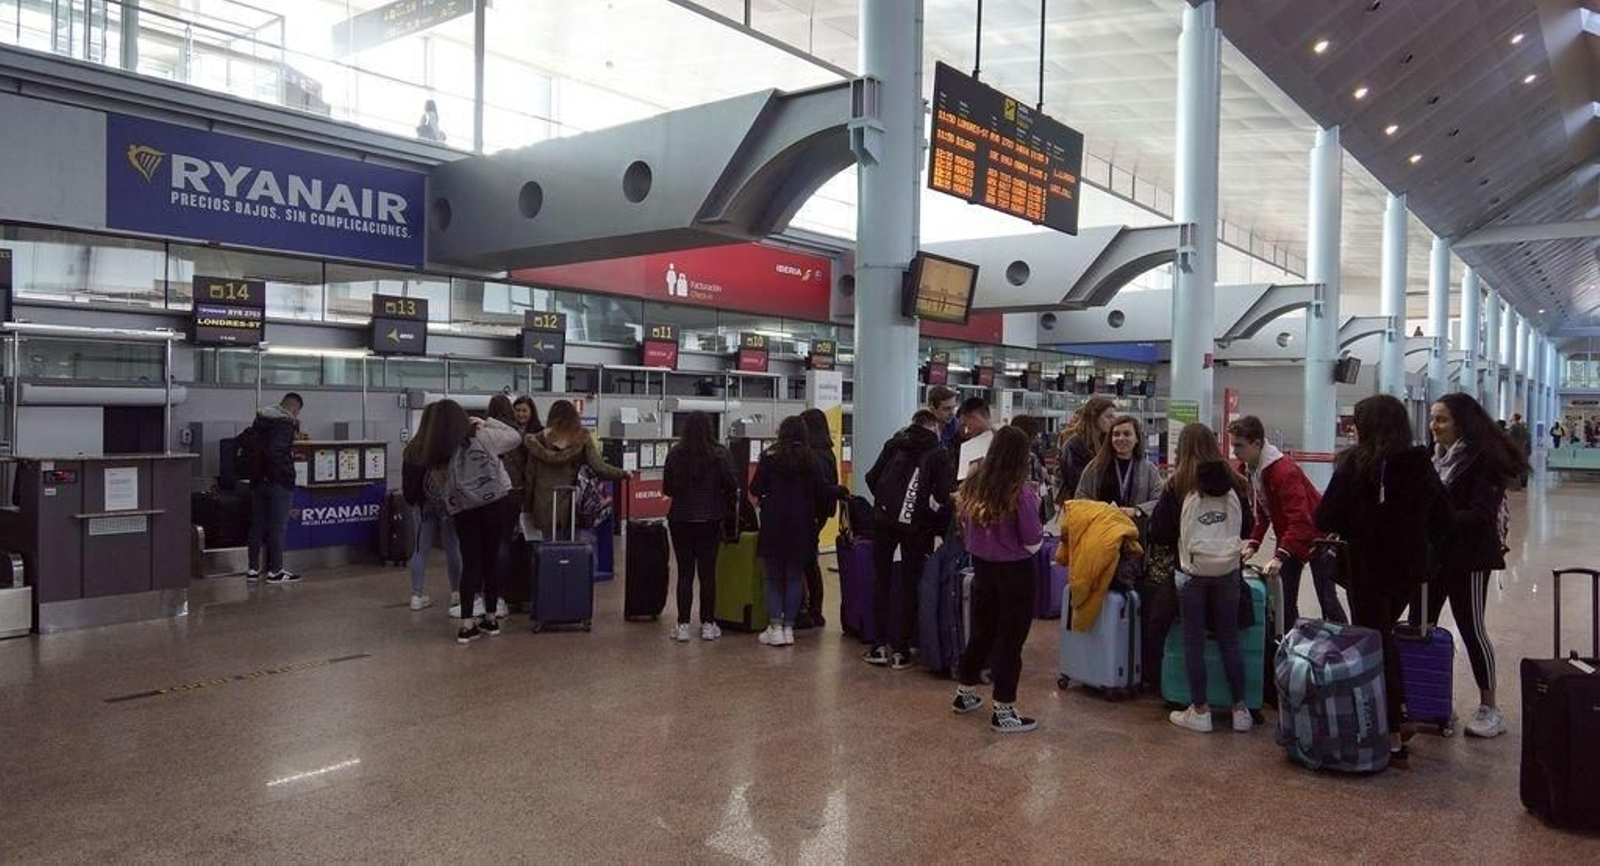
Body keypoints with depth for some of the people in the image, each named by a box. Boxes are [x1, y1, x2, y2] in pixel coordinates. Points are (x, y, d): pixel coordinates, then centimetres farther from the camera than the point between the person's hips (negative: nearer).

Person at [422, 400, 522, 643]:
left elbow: (434, 489, 3)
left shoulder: (436, 452, 0)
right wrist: (487, 422, 11)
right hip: (494, 505, -1)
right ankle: (491, 619, 19)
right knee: (490, 562, 9)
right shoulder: (482, 436, -5)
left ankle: (467, 625, 2)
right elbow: (515, 437, 8)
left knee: (470, 564, 6)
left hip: (462, 512, 1)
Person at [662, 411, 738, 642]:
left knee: (684, 573, 6)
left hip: (680, 519, 1)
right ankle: (708, 624, 12)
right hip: (710, 520, -1)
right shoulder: (719, 455, -7)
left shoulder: (675, 454, -2)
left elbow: (666, 489, 4)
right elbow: (731, 485, -8)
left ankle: (683, 625, 6)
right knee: (708, 572, 6)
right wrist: (730, 504, 12)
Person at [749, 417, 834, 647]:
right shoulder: (811, 461, -1)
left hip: (773, 525, -1)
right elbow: (825, 492, -4)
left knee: (773, 577, 7)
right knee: (795, 576, 11)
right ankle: (789, 626, 9)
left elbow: (755, 489, -6)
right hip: (801, 526, 2)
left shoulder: (769, 457, -5)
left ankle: (775, 627, 0)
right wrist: (818, 514, 12)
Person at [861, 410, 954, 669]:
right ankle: (900, 650, 9)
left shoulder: (894, 444, 8)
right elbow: (944, 494, -8)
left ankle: (880, 645, 11)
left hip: (883, 519, 2)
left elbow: (872, 477, 5)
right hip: (916, 525, -2)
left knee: (881, 581, 12)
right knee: (909, 585, 9)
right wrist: (931, 513, 10)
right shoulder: (938, 453, 1)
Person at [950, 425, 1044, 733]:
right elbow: (1033, 543, -13)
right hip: (1015, 572, -5)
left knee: (981, 631, 21)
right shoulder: (1021, 492, -21)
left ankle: (965, 694, 34)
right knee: (1010, 638, 5)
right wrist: (1034, 509, 1)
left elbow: (966, 529, 8)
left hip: (982, 566, 6)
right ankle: (1003, 712, 12)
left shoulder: (973, 485, -5)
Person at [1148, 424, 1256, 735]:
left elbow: (1158, 532, -7)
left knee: (1194, 642, 7)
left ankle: (1200, 711, 13)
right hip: (1228, 571, 3)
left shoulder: (1179, 484, -10)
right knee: (1230, 640, 12)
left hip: (1193, 571, -3)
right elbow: (1246, 529, 10)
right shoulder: (1234, 483, 0)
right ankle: (1240, 709, 19)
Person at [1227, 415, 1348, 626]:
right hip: (1289, 538, 8)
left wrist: (1280, 556, -40)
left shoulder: (1285, 471, -29)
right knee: (1285, 600, 7)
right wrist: (1253, 544, -9)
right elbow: (1260, 512, 4)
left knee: (1327, 599, -2)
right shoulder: (1251, 469, -3)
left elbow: (1300, 519, -33)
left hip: (1316, 537, -8)